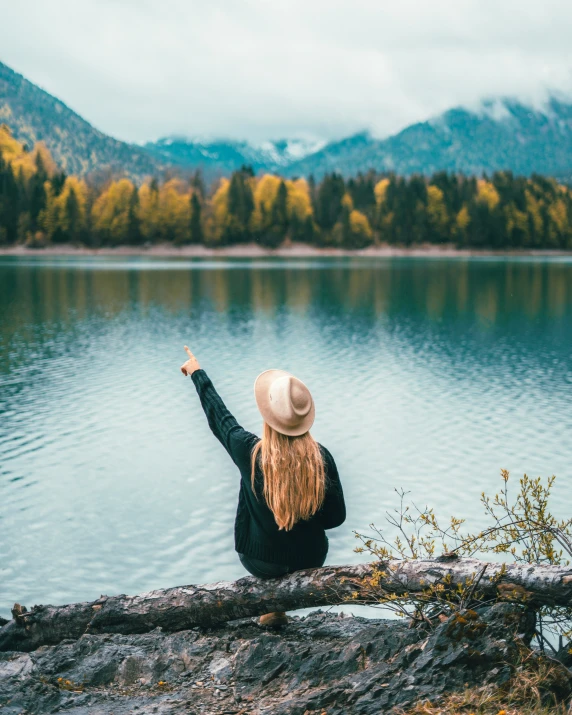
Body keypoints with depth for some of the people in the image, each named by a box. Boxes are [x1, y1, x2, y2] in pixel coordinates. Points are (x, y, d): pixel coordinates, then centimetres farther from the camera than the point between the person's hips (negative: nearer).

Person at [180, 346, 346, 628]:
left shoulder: (249, 452, -20)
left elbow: (218, 416, -2)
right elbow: (336, 517, -9)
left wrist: (197, 373, 13)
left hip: (260, 560, -1)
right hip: (310, 560, 1)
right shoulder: (321, 457, -17)